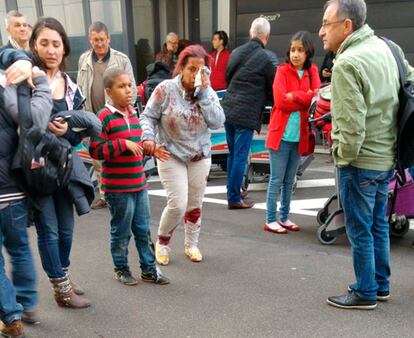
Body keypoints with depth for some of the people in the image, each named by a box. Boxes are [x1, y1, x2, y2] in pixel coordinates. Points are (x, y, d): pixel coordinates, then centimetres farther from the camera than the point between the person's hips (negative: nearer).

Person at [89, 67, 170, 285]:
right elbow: (95, 150, -19)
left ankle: (149, 269, 28)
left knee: (143, 230, 15)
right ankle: (121, 269, 28)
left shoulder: (133, 114, 10)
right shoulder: (105, 117, -14)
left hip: (139, 184, 7)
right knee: (121, 232, 9)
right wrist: (123, 144, -23)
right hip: (118, 188, -7)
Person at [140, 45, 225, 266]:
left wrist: (204, 92, -18)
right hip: (171, 156, -4)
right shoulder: (166, 89, -12)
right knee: (177, 205, -10)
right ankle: (162, 243, 18)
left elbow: (217, 122, -15)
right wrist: (148, 137, -23)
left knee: (194, 205, 12)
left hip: (200, 157, 4)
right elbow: (148, 116, -6)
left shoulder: (208, 92, -2)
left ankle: (191, 245, 33)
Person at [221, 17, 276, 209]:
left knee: (232, 154, 18)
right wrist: (263, 100, 21)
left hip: (228, 109, 7)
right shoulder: (265, 59, -10)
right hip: (246, 114, -7)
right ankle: (234, 198, 6)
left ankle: (233, 189, 30)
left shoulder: (236, 52, 8)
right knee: (240, 157, 1)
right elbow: (272, 89, 2)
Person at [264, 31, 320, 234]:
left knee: (289, 181, 13)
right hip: (280, 134, -4)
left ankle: (284, 217, 23)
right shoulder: (282, 71, -3)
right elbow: (280, 101, -14)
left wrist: (295, 96, -13)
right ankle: (270, 220, 9)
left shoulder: (312, 71, 9)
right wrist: (306, 99, -10)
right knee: (276, 179, 0)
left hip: (299, 135, 4)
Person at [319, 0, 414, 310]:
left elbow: (352, 125, -26)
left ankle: (365, 293, 20)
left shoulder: (346, 65, -21)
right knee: (379, 224, 20)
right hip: (387, 157, 9)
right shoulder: (385, 46, 6)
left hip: (360, 161, -9)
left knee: (360, 230, 6)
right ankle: (381, 285, 34)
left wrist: (343, 157, -8)